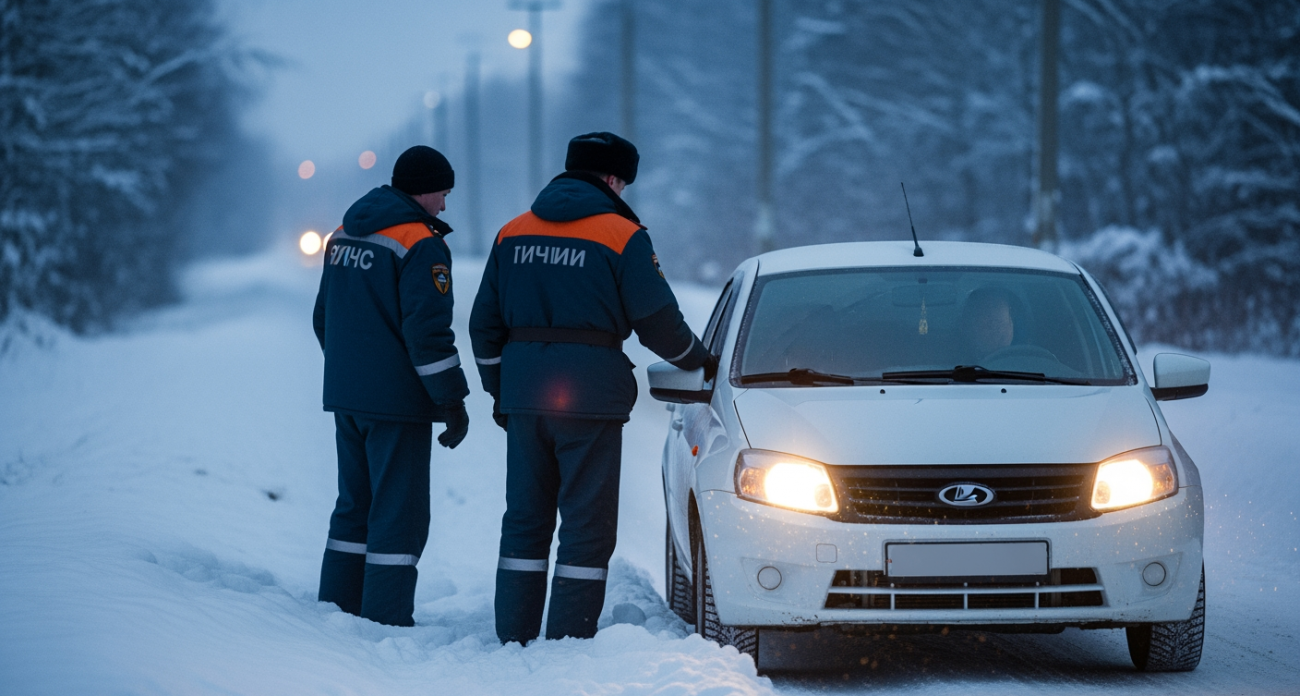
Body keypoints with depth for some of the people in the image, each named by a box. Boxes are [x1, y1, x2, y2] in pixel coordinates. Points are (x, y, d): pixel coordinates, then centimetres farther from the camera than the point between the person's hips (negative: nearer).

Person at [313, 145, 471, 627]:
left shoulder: (344, 235, 12)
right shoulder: (421, 244, -14)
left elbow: (324, 319, 20)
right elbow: (427, 331, -20)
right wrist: (452, 400, -14)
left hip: (345, 398, 8)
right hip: (398, 402, -8)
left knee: (354, 506, 17)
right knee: (399, 515, -4)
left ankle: (336, 610, 20)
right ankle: (386, 622, -5)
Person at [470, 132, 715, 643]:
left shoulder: (514, 233, 11)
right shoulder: (622, 236, -5)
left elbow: (485, 324, 14)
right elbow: (658, 322, -2)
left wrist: (500, 391, 23)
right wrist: (698, 360, 17)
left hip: (523, 393, 5)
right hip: (589, 395, -5)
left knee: (525, 519, 12)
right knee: (588, 524, 0)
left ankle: (513, 638, 12)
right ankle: (569, 640, -4)